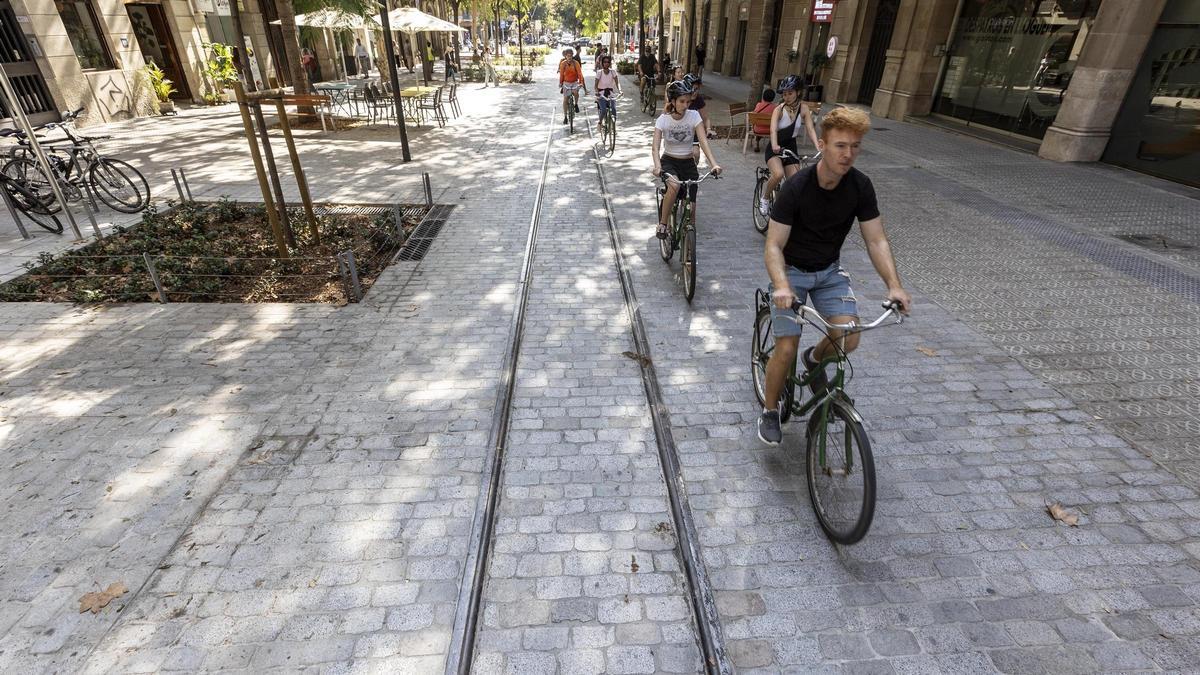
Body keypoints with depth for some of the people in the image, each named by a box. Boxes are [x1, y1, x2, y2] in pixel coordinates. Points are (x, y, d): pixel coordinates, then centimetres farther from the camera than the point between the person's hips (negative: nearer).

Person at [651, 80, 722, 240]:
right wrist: (657, 166, -42)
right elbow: (655, 147, -21)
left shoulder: (693, 116, -9)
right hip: (669, 161, -2)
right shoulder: (663, 119, -11)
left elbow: (703, 141, -19)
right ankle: (662, 224, -17)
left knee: (690, 207, -5)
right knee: (674, 186, -36)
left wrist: (714, 164, -35)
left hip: (688, 163, 2)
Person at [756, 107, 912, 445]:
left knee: (848, 338, -15)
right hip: (792, 271, -4)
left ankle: (815, 358, 21)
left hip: (829, 271, 4)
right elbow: (774, 245, -24)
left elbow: (876, 240, -6)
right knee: (786, 349, -11)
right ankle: (770, 411, 14)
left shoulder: (861, 186, -9)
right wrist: (782, 287, -41)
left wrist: (894, 285, -20)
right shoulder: (796, 187, -22)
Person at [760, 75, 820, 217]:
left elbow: (810, 129, -16)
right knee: (778, 174, -32)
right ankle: (765, 199, -6)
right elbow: (773, 130, -31)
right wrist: (774, 146, -51)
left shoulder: (803, 108, -8)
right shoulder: (779, 110, -15)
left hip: (791, 148, 3)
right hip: (775, 149, -3)